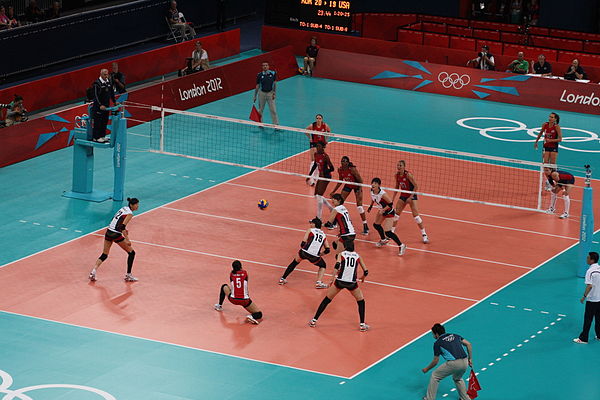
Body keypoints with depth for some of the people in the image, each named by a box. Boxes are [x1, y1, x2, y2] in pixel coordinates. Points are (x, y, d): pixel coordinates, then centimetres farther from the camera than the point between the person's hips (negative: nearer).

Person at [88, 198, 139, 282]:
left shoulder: (124, 208, 13)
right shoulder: (129, 213, -12)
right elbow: (122, 227, -22)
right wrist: (127, 239, -24)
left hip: (109, 231, 8)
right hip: (116, 234, -8)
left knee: (104, 255, 14)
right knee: (131, 253, 6)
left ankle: (94, 272, -4)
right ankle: (128, 275, 9)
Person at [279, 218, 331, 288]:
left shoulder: (310, 230, 11)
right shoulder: (323, 234, 21)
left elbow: (303, 244, 1)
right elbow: (327, 250, 16)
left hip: (305, 252, -1)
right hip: (315, 256, 1)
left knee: (294, 262, 28)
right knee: (323, 266, 29)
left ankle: (282, 279, 35)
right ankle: (319, 282, 9)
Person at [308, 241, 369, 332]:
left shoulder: (341, 254, 9)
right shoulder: (357, 256, 14)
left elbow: (337, 265, -11)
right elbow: (366, 271, 15)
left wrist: (334, 278, -13)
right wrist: (363, 277, 36)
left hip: (340, 281, 0)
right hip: (352, 283, 0)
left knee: (326, 300, 15)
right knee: (361, 302, 22)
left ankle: (314, 321, 17)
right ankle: (362, 325, 16)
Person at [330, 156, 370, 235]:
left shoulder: (352, 169, -31)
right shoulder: (340, 170, -13)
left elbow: (360, 181, -24)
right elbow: (340, 182, 3)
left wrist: (360, 191, -34)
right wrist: (333, 192, 2)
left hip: (356, 186, -6)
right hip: (348, 185, 6)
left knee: (359, 204, -15)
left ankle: (366, 227, -11)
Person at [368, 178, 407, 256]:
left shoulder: (383, 194, -34)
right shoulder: (372, 192, -12)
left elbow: (390, 204, -25)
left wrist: (383, 210, -29)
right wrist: (370, 206, 10)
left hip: (389, 212, -9)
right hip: (382, 211, 9)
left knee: (387, 232, -15)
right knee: (376, 225, 24)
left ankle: (401, 246, -4)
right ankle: (383, 240, 48)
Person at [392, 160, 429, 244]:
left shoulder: (408, 175, -22)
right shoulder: (397, 175, -3)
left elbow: (416, 187, -19)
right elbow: (397, 187, 12)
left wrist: (411, 197, -23)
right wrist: (393, 198, 9)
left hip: (411, 196, -6)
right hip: (403, 196, 6)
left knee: (415, 215, -12)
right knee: (396, 214, 2)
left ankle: (424, 235, -4)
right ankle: (391, 231, 17)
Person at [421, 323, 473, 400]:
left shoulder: (437, 343, 8)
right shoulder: (455, 336, 21)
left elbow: (435, 361, 14)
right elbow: (468, 344, 13)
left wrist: (426, 369, 31)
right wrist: (470, 359, 21)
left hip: (453, 364, -5)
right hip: (465, 363, 5)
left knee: (435, 376, 15)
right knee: (457, 379, 36)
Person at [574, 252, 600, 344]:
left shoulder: (590, 271, -20)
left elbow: (589, 286, -25)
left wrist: (584, 296, -17)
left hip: (591, 300, -7)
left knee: (588, 319, 0)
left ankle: (583, 339, 6)